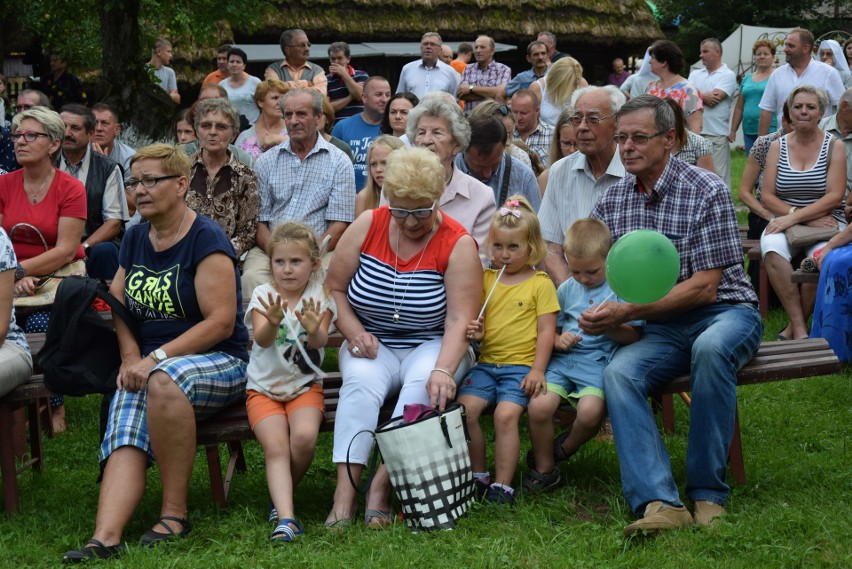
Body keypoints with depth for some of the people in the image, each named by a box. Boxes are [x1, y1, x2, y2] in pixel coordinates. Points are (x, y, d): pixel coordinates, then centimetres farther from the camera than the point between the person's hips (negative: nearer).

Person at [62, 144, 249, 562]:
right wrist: (130, 357, -1)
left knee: (163, 381, -38)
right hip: (148, 366, 6)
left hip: (219, 364, -6)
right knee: (125, 440, -23)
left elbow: (221, 323, -15)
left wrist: (155, 359, -20)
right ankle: (105, 538, -40)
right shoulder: (135, 239, 15)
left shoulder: (205, 239, -8)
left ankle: (175, 512, -29)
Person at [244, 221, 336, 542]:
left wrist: (314, 329, -44)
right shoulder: (263, 295, -4)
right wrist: (272, 322, -45)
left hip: (305, 384, 0)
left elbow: (320, 342, -20)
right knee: (276, 446, -22)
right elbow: (262, 339, -21)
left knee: (304, 436, -25)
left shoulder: (319, 297, -2)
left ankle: (282, 494, 1)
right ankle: (285, 517, -31)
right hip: (264, 387, 0)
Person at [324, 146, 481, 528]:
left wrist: (443, 370, -36)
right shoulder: (367, 226, -1)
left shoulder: (458, 245, -10)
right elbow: (334, 288, 6)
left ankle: (382, 486, -34)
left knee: (422, 386, -35)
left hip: (432, 346, -2)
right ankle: (344, 492, -38)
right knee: (361, 381, -31)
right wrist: (354, 333, -12)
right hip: (373, 346, 2)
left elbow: (459, 320, -19)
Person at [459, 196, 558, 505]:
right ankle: (479, 476, 2)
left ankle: (502, 486, -15)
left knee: (506, 414, -25)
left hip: (521, 365, -5)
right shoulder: (486, 279, 14)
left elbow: (546, 330, -3)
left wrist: (537, 370, -13)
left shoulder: (540, 283, 1)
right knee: (463, 408, -16)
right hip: (487, 362, 5)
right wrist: (475, 333, -4)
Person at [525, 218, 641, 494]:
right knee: (539, 406, -23)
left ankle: (562, 450, 4)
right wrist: (557, 339, -1)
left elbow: (634, 335, -2)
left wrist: (607, 327, -18)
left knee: (590, 411, -31)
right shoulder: (567, 288, 16)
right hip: (563, 358, 4)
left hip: (599, 361, -3)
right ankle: (544, 469, 1)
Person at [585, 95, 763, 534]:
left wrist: (627, 313, -20)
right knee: (618, 373, -28)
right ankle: (659, 502, -38)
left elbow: (704, 287, -13)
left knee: (710, 349, -39)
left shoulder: (707, 192, -8)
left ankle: (707, 492, -27)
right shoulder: (612, 200, 9)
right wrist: (591, 315, -12)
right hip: (660, 328, 4)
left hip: (723, 313, -4)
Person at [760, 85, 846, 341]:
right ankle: (800, 329, -27)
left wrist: (794, 217, -18)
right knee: (772, 251, -33)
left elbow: (835, 196, -7)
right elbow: (767, 197, 1)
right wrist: (808, 219, -11)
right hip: (786, 222, 2)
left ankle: (794, 328, -14)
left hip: (826, 222, -1)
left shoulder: (834, 146, 3)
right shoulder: (778, 147, 8)